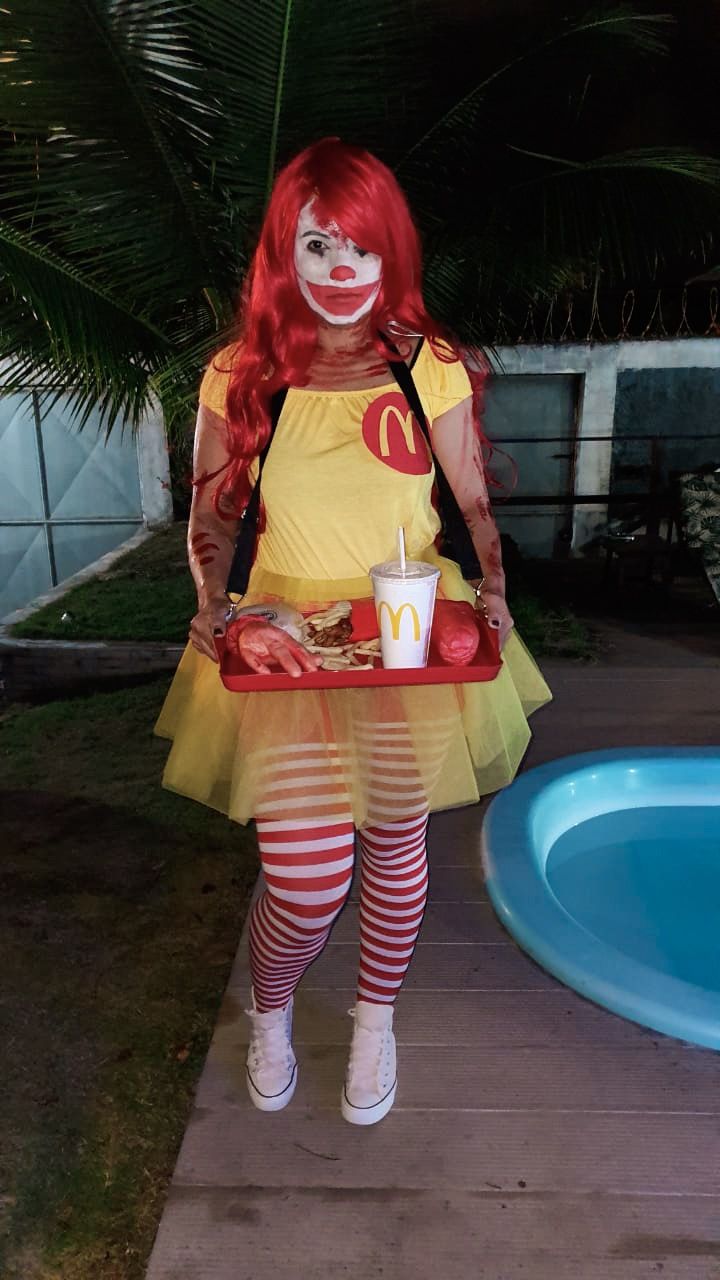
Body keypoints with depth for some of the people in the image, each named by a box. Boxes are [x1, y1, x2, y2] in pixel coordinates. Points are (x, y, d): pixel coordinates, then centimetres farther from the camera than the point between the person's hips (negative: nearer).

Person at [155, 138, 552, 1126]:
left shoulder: (431, 368, -1)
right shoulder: (239, 376, -1)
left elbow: (474, 504, 5)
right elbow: (211, 514, 5)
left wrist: (492, 591, -11)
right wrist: (211, 603, -11)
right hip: (281, 644, -1)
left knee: (395, 845, 15)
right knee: (308, 885, -3)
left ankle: (376, 1020, 46)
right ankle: (268, 1009, 37)